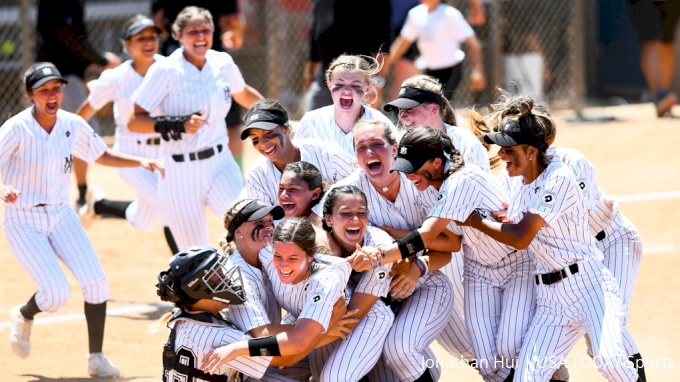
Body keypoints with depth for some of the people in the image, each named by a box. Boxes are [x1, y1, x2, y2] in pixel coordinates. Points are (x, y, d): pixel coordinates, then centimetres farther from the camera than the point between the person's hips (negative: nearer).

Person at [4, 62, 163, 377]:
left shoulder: (73, 125, -2)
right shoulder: (17, 129, -18)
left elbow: (102, 156, 13)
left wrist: (140, 162, -1)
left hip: (61, 215, 5)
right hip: (23, 221, -5)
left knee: (95, 283, -10)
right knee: (56, 293, -15)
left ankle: (96, 358, 4)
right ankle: (23, 316, 20)